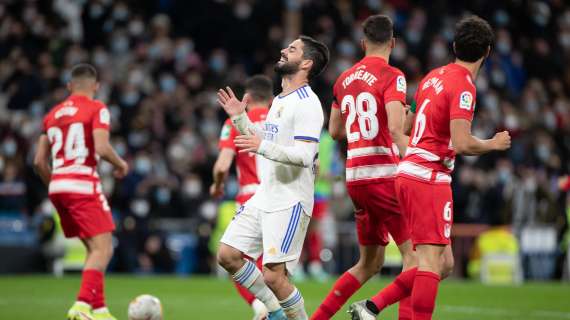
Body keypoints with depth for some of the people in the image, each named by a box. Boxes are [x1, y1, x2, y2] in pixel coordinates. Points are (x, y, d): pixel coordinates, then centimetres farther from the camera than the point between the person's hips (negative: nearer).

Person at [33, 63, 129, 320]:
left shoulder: (53, 114, 16)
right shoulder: (97, 109, -2)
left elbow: (39, 161, 14)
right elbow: (102, 148, -16)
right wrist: (121, 164, 3)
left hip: (57, 186, 7)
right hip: (84, 185, -7)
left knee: (94, 250, 17)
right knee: (103, 249, -9)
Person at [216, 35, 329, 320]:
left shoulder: (307, 104, -12)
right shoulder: (279, 101, 18)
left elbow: (304, 155, -23)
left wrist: (263, 146, -33)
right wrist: (239, 118, 17)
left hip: (290, 202, -9)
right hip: (263, 197, 9)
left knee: (273, 275, -14)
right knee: (227, 256, 5)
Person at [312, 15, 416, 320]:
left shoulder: (345, 79, 13)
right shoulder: (391, 77, -7)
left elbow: (334, 131, 23)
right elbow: (395, 128, -20)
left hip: (354, 177, 7)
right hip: (383, 174, -7)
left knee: (369, 263, 16)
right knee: (413, 253, -3)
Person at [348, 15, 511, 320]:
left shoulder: (434, 76, 13)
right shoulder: (463, 85, -13)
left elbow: (410, 124, 24)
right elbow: (462, 144, -20)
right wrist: (494, 144, -5)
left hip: (409, 172, 9)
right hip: (429, 179, -9)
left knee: (443, 262, 12)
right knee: (432, 263, -10)